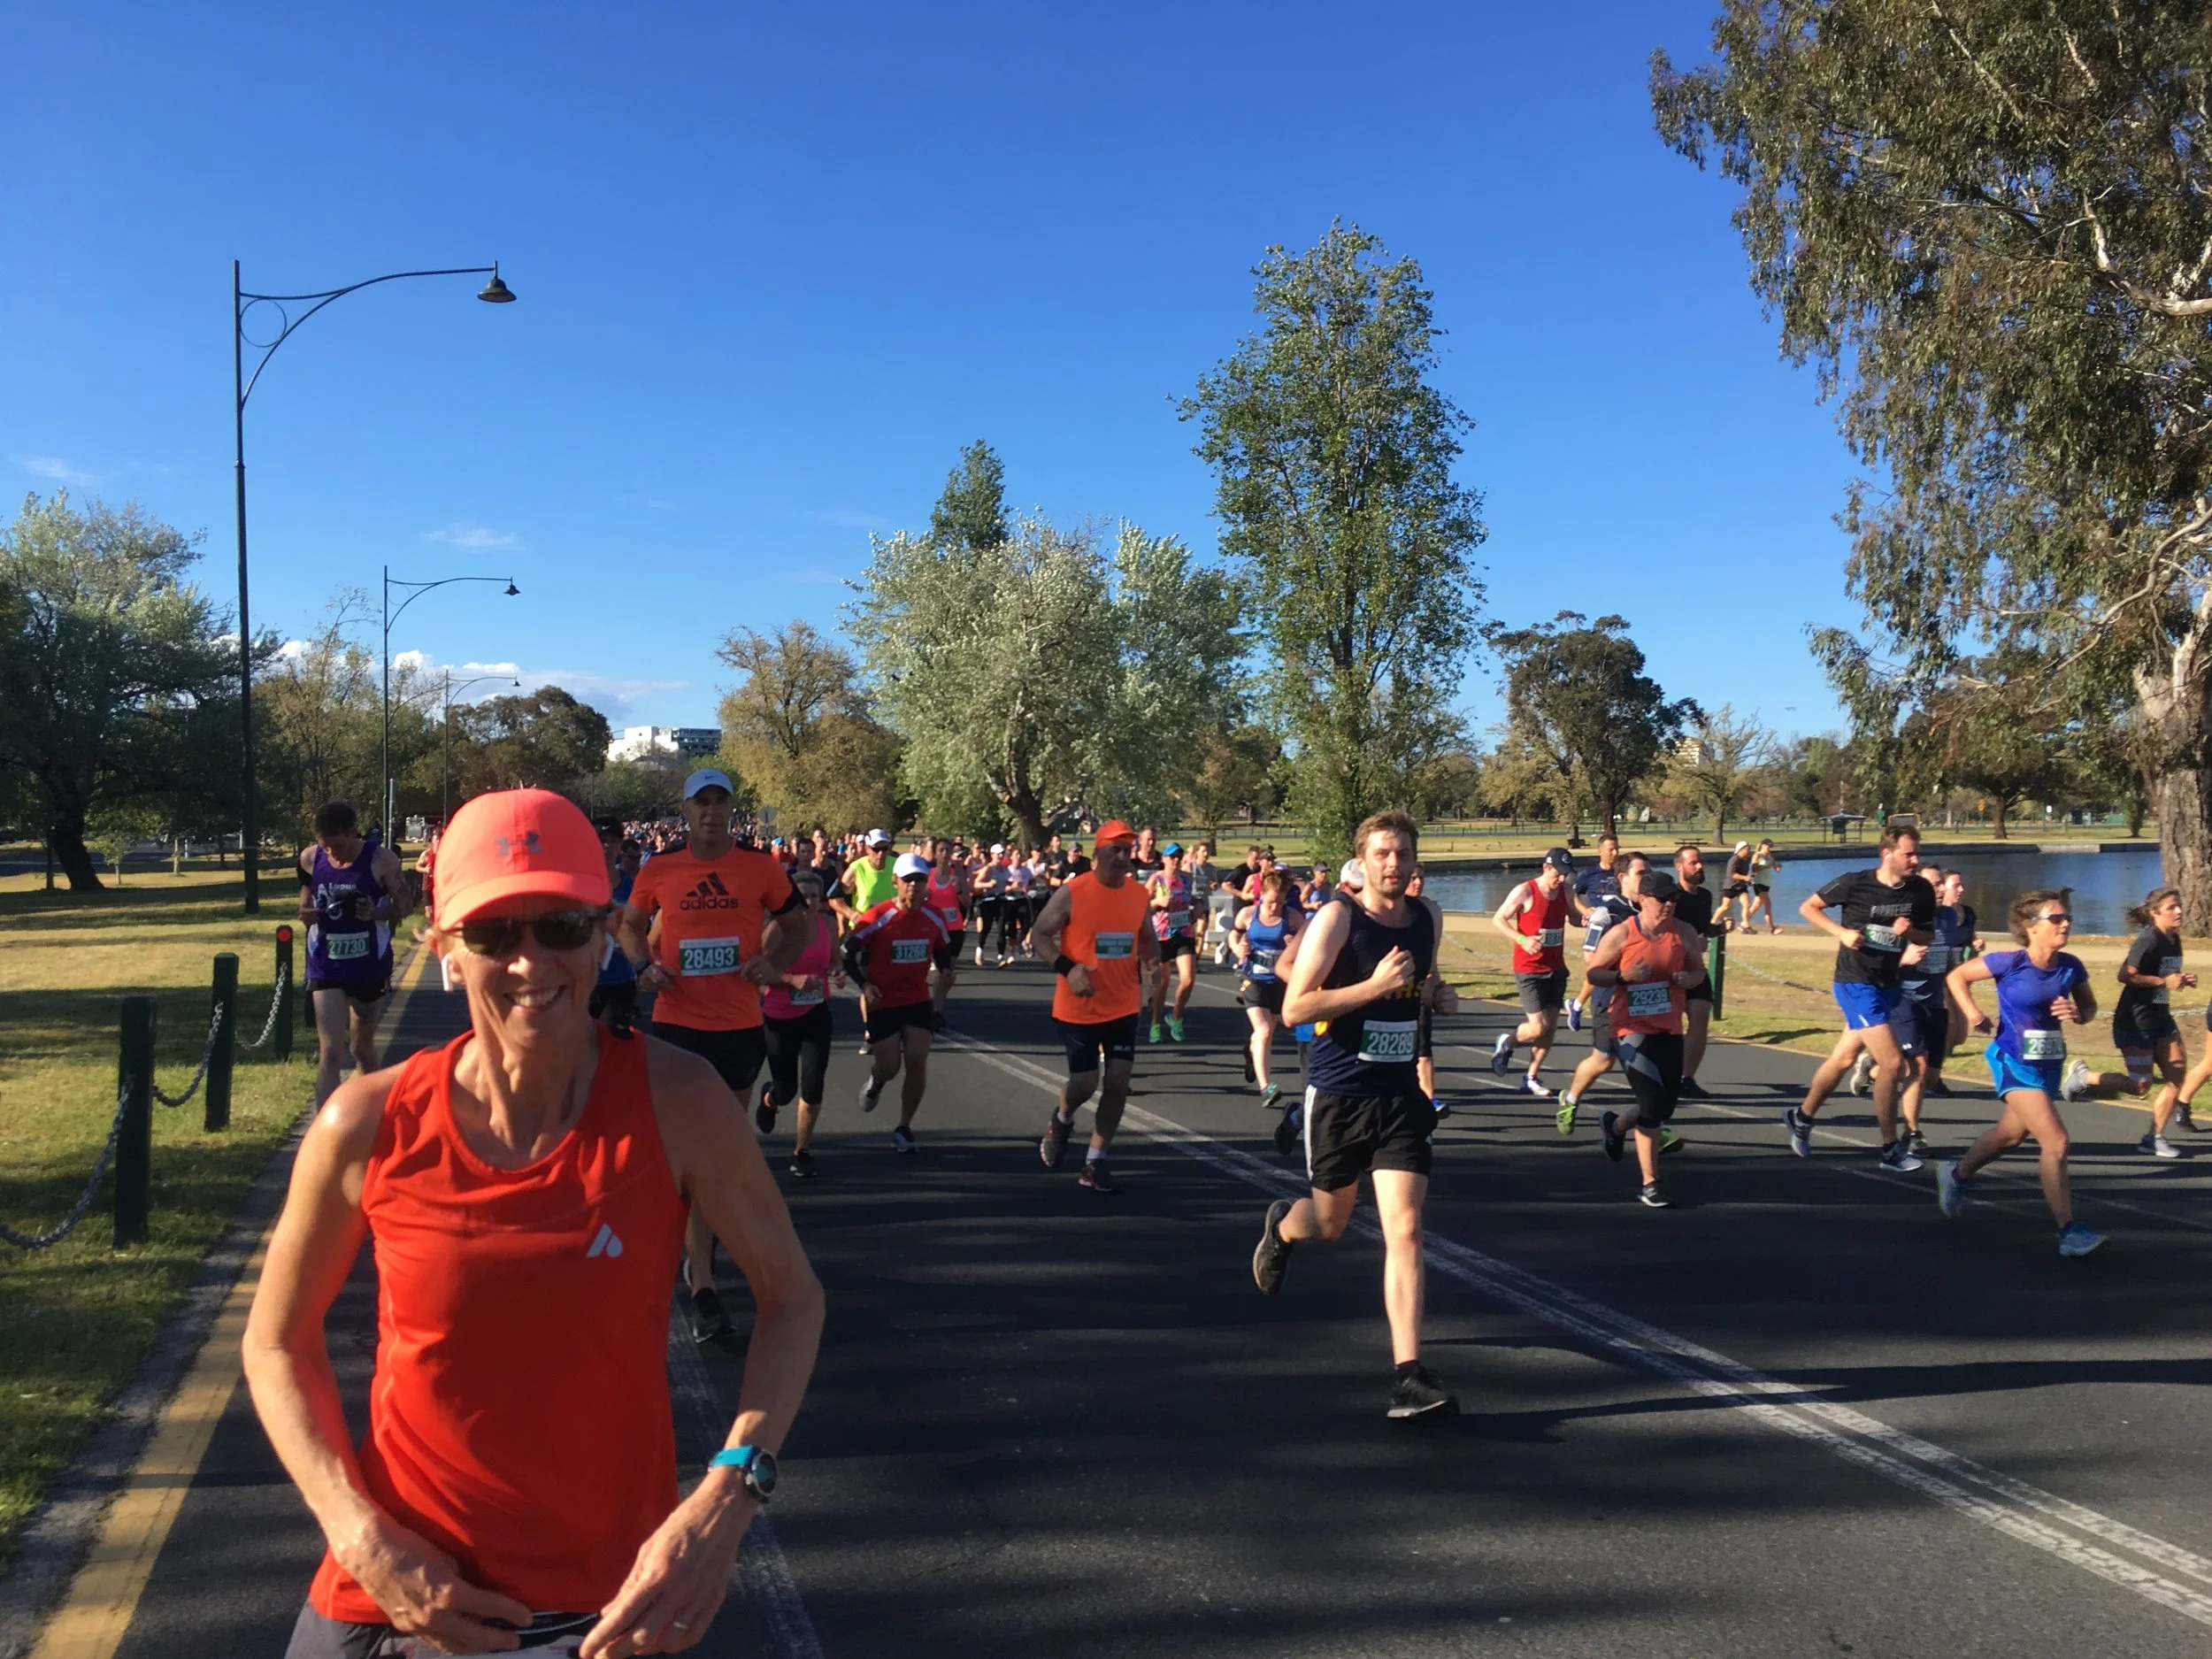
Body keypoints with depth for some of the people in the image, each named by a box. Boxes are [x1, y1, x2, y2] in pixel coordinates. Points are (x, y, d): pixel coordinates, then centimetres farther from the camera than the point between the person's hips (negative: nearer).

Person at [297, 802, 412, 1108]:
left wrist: (376, 913, -27)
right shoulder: (310, 859, -5)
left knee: (362, 1046, 19)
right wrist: (306, 913, -13)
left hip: (370, 967, -1)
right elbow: (306, 902, 11)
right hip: (325, 968, 1)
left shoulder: (381, 861, -14)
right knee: (330, 1054, -9)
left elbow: (403, 907, -6)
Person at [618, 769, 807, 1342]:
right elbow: (631, 924, 15)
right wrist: (645, 964, -5)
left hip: (741, 1024, 2)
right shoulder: (658, 870, -1)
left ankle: (701, 1250, 38)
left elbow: (795, 927, 10)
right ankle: (702, 1286, -5)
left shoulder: (760, 868, -1)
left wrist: (774, 962, -9)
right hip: (678, 1023, -2)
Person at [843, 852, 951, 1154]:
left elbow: (941, 951, 16)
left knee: (917, 1063, -5)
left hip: (918, 1000, 3)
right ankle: (875, 1081, 39)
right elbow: (848, 951, -10)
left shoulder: (935, 918, -3)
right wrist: (864, 984, -17)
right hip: (883, 1001, -3)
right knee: (889, 1067, -1)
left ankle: (903, 1127, 12)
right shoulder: (877, 918, -17)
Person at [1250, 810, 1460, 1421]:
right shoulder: (1338, 917, -12)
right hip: (1338, 1094, -3)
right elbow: (1295, 1007, -17)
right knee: (1329, 1225, 14)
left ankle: (1409, 1376, -5)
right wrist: (1376, 986, -26)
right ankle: (1280, 1225, 50)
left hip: (1401, 1094, 3)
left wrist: (1438, 993, 3)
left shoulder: (1429, 917, 5)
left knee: (1405, 1230, -8)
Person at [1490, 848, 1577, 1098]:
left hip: (1556, 969, 6)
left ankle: (1532, 1078, 19)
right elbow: (1498, 919, -7)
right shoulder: (1525, 891, -12)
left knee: (1551, 1026, 5)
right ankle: (1506, 1042, 20)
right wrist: (1521, 939, -21)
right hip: (1529, 970, -6)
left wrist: (1584, 920, -2)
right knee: (1539, 1027, -11)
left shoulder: (1566, 892, 5)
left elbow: (1571, 916, 22)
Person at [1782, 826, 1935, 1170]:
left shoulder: (1921, 892, 0)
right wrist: (1841, 932, -15)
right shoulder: (1855, 883, -13)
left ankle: (1801, 1118, 35)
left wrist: (1911, 931, -12)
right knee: (1892, 1061, -12)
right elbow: (1808, 907, -2)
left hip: (1888, 984, 6)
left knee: (1844, 1058, 16)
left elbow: (1929, 937, 10)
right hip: (1856, 983, -6)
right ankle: (1892, 1149, -2)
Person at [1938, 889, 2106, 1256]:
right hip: (2015, 1063, -6)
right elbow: (1956, 976, -4)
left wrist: (2078, 1014, -12)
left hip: (2050, 1063, 7)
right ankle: (2069, 1232, -11)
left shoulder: (2071, 967, -4)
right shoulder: (2009, 962, -17)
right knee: (2055, 1141, -17)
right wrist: (1971, 1011, -18)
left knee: (2011, 1134, 24)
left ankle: (1957, 1176, 49)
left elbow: (2089, 1007, 11)